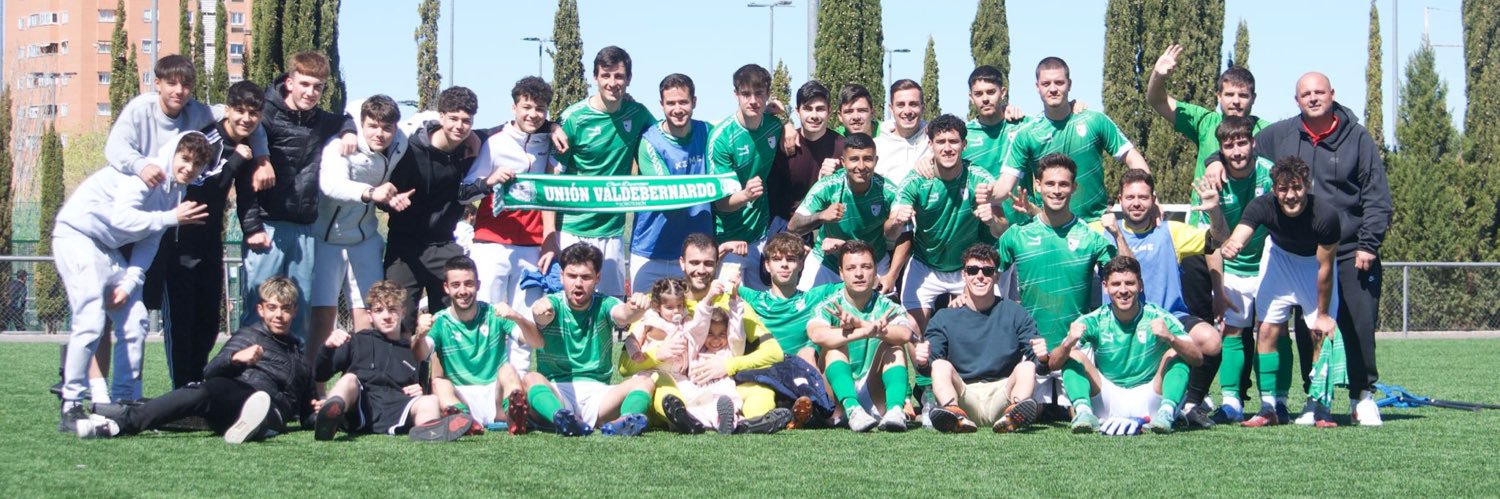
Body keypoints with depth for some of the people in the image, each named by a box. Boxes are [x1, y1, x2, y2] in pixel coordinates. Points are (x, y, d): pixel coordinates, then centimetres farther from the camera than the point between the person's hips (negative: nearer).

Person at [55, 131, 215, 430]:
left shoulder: (176, 189, 6)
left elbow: (149, 240, 7)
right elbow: (122, 218, -29)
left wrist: (130, 282, -5)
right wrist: (172, 218, -24)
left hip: (109, 248, 8)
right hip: (77, 236, -8)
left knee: (134, 322, 1)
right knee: (90, 323, -17)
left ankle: (125, 402, 10)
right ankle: (71, 408, -11)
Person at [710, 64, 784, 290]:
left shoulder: (774, 126, -1)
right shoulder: (721, 137, -15)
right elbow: (721, 202, -16)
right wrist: (745, 195, -35)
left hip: (763, 235, 4)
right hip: (730, 238, -4)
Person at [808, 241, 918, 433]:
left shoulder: (886, 307, 2)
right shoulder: (829, 307, -1)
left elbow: (905, 334, -23)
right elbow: (816, 334, -27)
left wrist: (858, 323, -34)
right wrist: (865, 331, -39)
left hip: (876, 400, 1)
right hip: (839, 399, -1)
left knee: (894, 348, -16)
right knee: (835, 344, -20)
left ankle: (895, 409, -39)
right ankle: (852, 409, -43)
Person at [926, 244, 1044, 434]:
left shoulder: (1015, 314, 11)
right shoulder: (944, 318, 11)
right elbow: (929, 367, 0)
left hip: (1002, 397, 0)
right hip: (964, 399, 0)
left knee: (1026, 367, -22)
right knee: (942, 366, -23)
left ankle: (1016, 410, -52)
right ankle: (954, 412, -52)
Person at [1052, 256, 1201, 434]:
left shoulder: (1158, 318, -8)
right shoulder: (1095, 321, -4)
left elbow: (1197, 358, -19)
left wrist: (1170, 338, -39)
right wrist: (1068, 344, -34)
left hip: (1149, 403, -1)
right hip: (1108, 404, 1)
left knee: (1176, 352, -18)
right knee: (1074, 355, -14)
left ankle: (1167, 412, -35)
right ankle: (1083, 411, -34)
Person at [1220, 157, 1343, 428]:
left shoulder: (1326, 215, -35)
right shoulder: (1262, 207, -31)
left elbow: (1324, 268, -24)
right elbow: (1237, 239, -44)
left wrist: (1323, 314, -14)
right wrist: (1229, 246, -69)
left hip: (1315, 260, -2)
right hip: (1280, 256, 2)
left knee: (1321, 334, -8)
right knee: (1268, 330, -7)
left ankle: (1318, 406, 7)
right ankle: (1271, 406, -1)